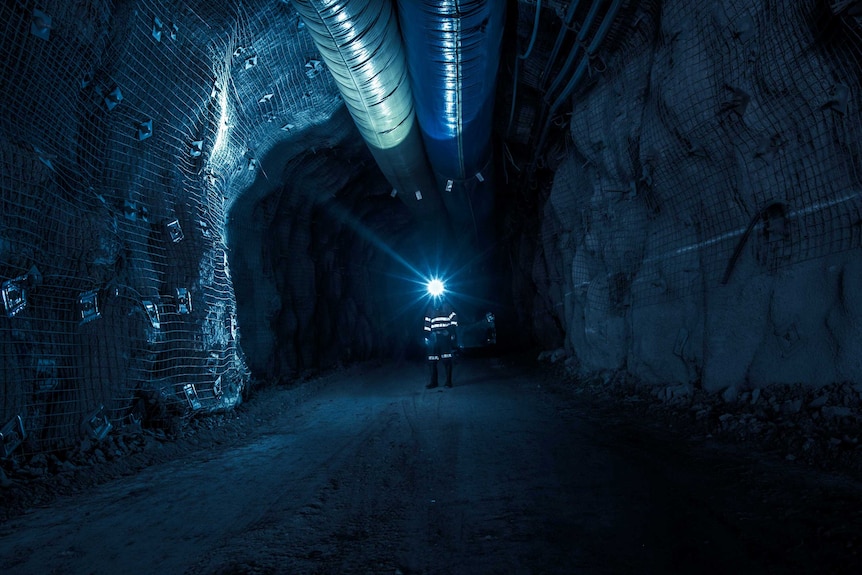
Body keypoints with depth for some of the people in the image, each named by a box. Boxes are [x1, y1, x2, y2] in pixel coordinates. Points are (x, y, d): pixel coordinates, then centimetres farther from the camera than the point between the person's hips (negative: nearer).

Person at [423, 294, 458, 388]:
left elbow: (454, 318, 3)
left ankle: (448, 381, 5)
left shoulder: (447, 306, 5)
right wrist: (426, 336, 9)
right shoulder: (430, 308, 15)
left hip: (445, 336, -3)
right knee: (432, 361, 1)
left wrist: (452, 333, -6)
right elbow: (427, 323, 15)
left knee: (447, 359, -4)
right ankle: (433, 382, 10)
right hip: (434, 337, 3)